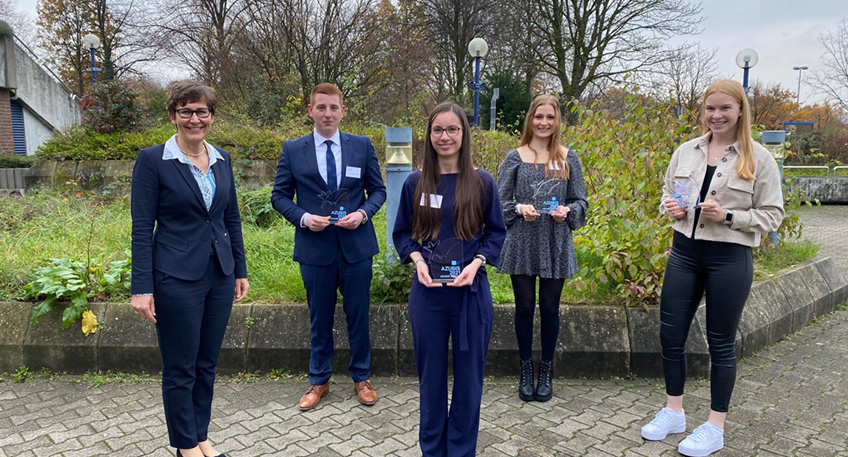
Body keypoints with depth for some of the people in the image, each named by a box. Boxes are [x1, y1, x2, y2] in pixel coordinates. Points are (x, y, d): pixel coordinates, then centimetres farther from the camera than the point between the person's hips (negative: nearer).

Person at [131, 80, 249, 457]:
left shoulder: (222, 159, 7)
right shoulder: (153, 160, -8)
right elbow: (142, 228, -9)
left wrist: (240, 270, 12)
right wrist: (142, 288, -12)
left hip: (219, 275, 5)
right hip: (177, 279, -5)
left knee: (207, 365, 15)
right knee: (180, 369, 8)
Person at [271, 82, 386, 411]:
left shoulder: (362, 146, 3)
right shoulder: (292, 150, 1)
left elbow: (378, 190, 7)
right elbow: (280, 196, 5)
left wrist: (363, 213, -12)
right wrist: (303, 218, -13)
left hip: (356, 245, 1)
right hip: (315, 248, 0)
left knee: (358, 316, 11)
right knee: (320, 319, 12)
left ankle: (362, 377, 30)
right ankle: (318, 381, 30)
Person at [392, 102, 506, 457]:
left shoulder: (482, 182, -1)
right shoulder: (415, 183, 2)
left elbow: (496, 232, 4)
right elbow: (402, 232, 8)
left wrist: (476, 263, -12)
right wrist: (417, 260, -11)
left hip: (471, 291, -1)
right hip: (427, 291, 1)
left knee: (468, 374, 9)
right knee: (431, 374, 12)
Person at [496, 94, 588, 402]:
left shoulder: (568, 158, 5)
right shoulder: (515, 157, 2)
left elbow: (581, 201, 8)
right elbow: (501, 200, 2)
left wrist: (567, 211, -13)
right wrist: (520, 209, -17)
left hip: (555, 244, 1)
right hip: (522, 244, 0)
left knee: (550, 308, 8)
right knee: (524, 307, 7)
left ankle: (546, 372, 24)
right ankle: (526, 371, 24)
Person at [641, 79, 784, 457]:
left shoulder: (758, 158, -5)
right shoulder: (686, 151, 6)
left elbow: (772, 215, -4)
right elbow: (668, 191, 17)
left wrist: (728, 216, -19)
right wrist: (671, 207, -5)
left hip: (729, 258, -4)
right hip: (684, 252, 4)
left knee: (721, 342, 7)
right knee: (670, 333, 9)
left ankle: (715, 426, 24)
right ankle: (673, 412, 29)